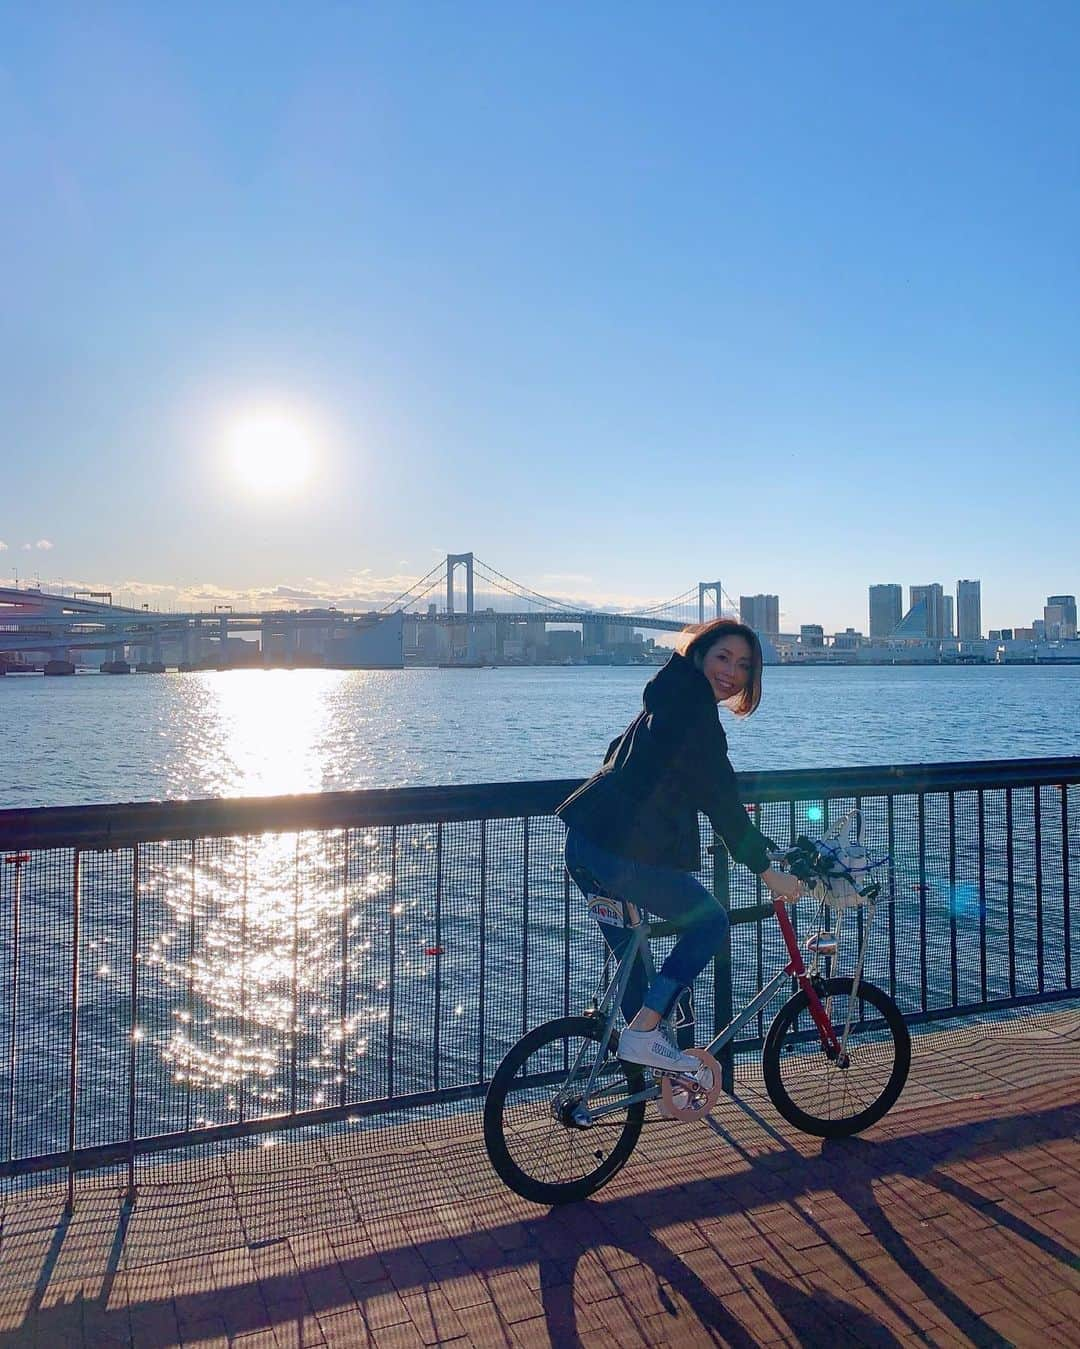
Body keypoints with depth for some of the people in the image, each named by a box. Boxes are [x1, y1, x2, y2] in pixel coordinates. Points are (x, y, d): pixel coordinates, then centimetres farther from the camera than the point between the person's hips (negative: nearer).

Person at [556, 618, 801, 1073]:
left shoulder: (669, 701, 20)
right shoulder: (694, 709, -11)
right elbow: (721, 800, -13)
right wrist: (766, 870, -8)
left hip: (587, 843, 10)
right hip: (622, 852, -10)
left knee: (631, 952, 19)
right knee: (710, 921, 6)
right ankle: (643, 1033, 3)